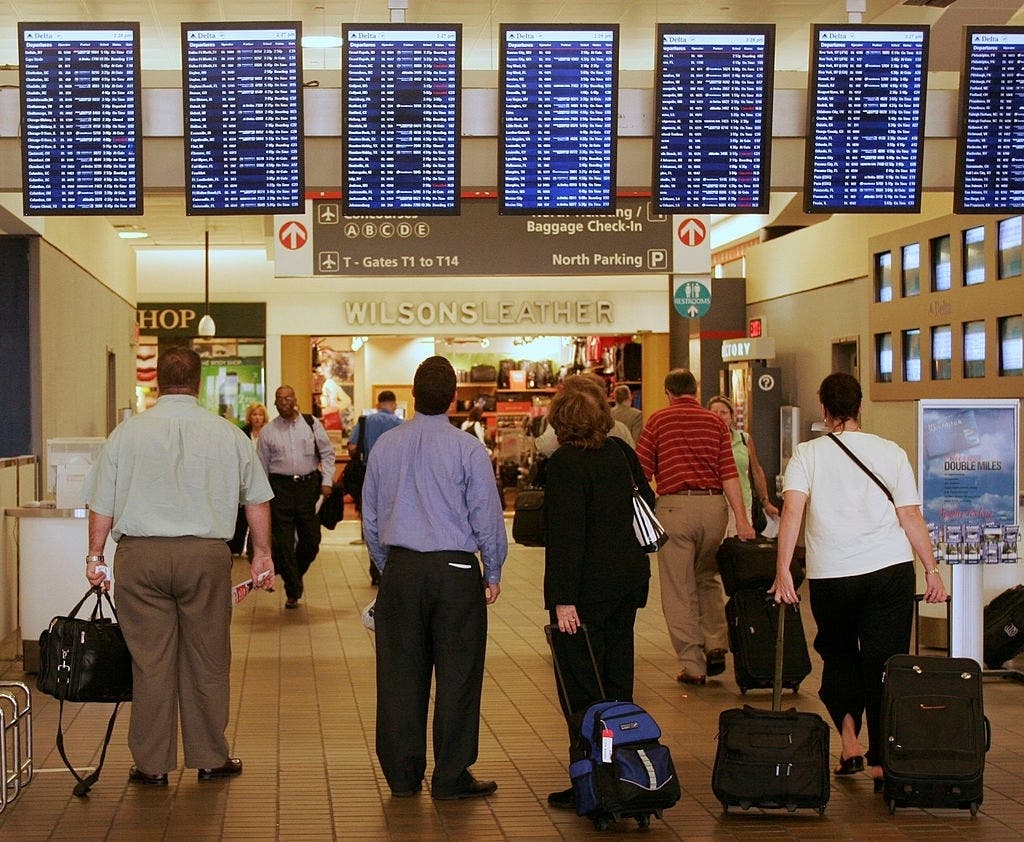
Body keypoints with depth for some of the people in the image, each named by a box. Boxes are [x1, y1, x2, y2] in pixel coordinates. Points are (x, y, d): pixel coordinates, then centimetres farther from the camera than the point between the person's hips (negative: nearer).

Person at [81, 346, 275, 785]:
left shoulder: (127, 432, 1)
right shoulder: (228, 434, 3)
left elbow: (101, 505, 4)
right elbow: (257, 501, 11)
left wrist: (95, 556, 15)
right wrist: (262, 554, 22)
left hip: (140, 555, 0)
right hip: (206, 554, 0)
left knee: (150, 662, 4)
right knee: (207, 661, 9)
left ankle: (151, 765, 10)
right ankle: (210, 758, 17)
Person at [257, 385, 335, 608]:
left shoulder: (311, 424, 5)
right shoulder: (268, 431, 5)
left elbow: (327, 453, 7)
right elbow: (262, 465, 9)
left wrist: (327, 481, -2)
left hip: (308, 484, 1)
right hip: (280, 487, -1)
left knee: (311, 539, 3)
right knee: (283, 543, -2)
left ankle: (296, 575, 31)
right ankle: (292, 592, 8)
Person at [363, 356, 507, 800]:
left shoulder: (384, 446, 4)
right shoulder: (467, 449, -9)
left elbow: (370, 515, 12)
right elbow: (487, 516, -4)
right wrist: (493, 573, 8)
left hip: (400, 570, 4)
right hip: (455, 572, -4)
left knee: (400, 673, 8)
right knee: (457, 674, 3)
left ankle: (402, 775, 15)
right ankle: (451, 777, 6)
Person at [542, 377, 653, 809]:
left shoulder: (564, 463, -17)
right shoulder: (620, 451, 5)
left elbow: (567, 535, -20)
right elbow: (647, 503, 15)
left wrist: (564, 599, -19)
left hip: (588, 587, -8)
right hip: (630, 576, 8)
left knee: (580, 685, 0)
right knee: (617, 679, 16)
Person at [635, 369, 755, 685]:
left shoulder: (657, 420, 4)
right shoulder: (715, 421, 10)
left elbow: (641, 472, 1)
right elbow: (729, 474, 2)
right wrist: (741, 519, 1)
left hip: (674, 505, -3)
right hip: (713, 505, 3)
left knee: (679, 590, 3)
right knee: (708, 578, 23)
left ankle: (693, 666, 3)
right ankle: (715, 645, 9)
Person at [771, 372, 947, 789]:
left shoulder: (807, 454, 1)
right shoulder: (890, 452, 3)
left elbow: (792, 509, -12)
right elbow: (911, 518, 1)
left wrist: (782, 570, -14)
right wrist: (932, 569, 8)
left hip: (830, 575, 0)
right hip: (890, 570, 0)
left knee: (838, 655, 21)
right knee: (884, 662, 5)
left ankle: (850, 741, 10)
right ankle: (881, 761, 2)